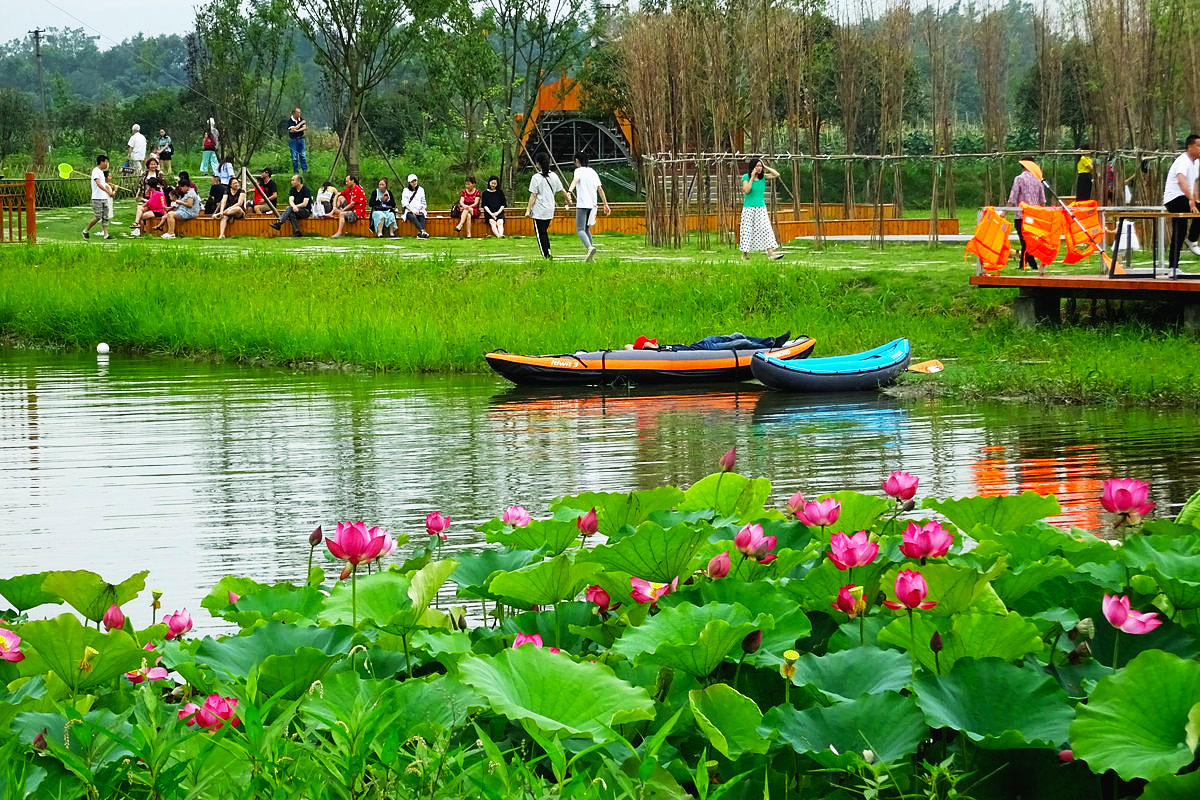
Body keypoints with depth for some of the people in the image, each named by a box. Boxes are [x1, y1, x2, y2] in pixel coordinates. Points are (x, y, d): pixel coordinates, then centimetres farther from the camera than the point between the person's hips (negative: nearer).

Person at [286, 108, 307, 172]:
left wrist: (298, 130, -20)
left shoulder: (301, 119, 3)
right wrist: (301, 123, -13)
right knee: (294, 157, 1)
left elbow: (305, 128, -5)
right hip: (293, 140, -4)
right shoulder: (290, 121, -11)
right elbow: (293, 129, -22)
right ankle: (296, 171, 8)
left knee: (303, 155, 5)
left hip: (301, 139, 4)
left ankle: (305, 170, 9)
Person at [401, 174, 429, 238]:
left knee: (422, 216, -32)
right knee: (413, 217, -36)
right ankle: (422, 231, -56)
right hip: (409, 211, -2)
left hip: (419, 210, 2)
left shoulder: (421, 190, 15)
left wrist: (418, 210, -6)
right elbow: (405, 203, 0)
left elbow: (423, 203, 12)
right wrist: (412, 211, -14)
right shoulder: (406, 191, 9)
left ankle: (420, 233, -51)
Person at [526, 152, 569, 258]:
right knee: (544, 232, 20)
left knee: (541, 234, 1)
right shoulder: (554, 176, 4)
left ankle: (546, 255, -3)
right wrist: (568, 201, 29)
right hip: (550, 210, 6)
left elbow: (533, 196, -13)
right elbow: (562, 190, 12)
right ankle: (548, 252, 15)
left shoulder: (536, 177, -12)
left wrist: (528, 210, -9)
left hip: (539, 212, -6)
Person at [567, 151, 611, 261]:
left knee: (580, 230, -9)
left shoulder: (579, 171, -2)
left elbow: (575, 180, -25)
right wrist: (606, 204, 22)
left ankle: (590, 248, -34)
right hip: (592, 205, 7)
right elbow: (600, 189, 18)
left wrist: (569, 191, -42)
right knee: (586, 229, 18)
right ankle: (591, 255, 12)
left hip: (582, 204, -7)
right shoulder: (593, 172, 17)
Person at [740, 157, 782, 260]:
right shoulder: (746, 177, -5)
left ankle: (771, 253, -13)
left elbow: (776, 175, -3)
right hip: (749, 208, -3)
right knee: (747, 230, 1)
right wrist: (752, 178, -17)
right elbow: (746, 190, -17)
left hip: (761, 208, 3)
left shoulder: (763, 177, 5)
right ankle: (744, 253, 11)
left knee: (766, 229, -7)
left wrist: (765, 167, -4)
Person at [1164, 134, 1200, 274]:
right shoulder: (1183, 161, -18)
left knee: (1179, 234, 8)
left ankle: (1173, 267, 9)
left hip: (1182, 199, 10)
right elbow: (1181, 180, -36)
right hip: (1174, 198, -10)